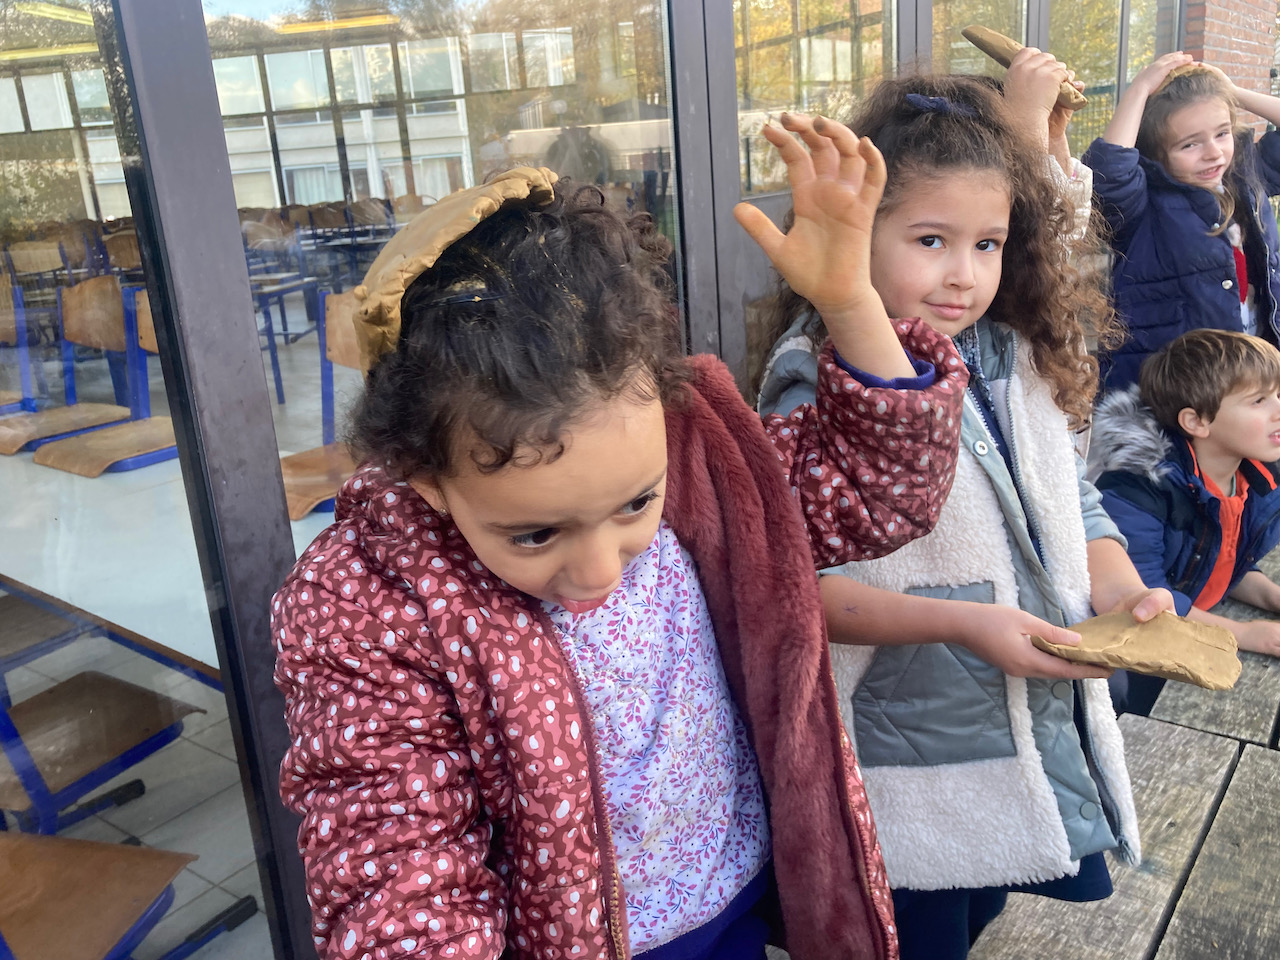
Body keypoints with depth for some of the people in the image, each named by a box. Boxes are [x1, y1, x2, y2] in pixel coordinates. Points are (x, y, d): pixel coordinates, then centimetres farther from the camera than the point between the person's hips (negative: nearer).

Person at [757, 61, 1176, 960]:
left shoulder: (1019, 365, 2)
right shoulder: (823, 389, -20)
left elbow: (1073, 504, 9)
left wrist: (1121, 591, -9)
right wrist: (962, 624, -29)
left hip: (1038, 740, 7)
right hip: (911, 777, -6)